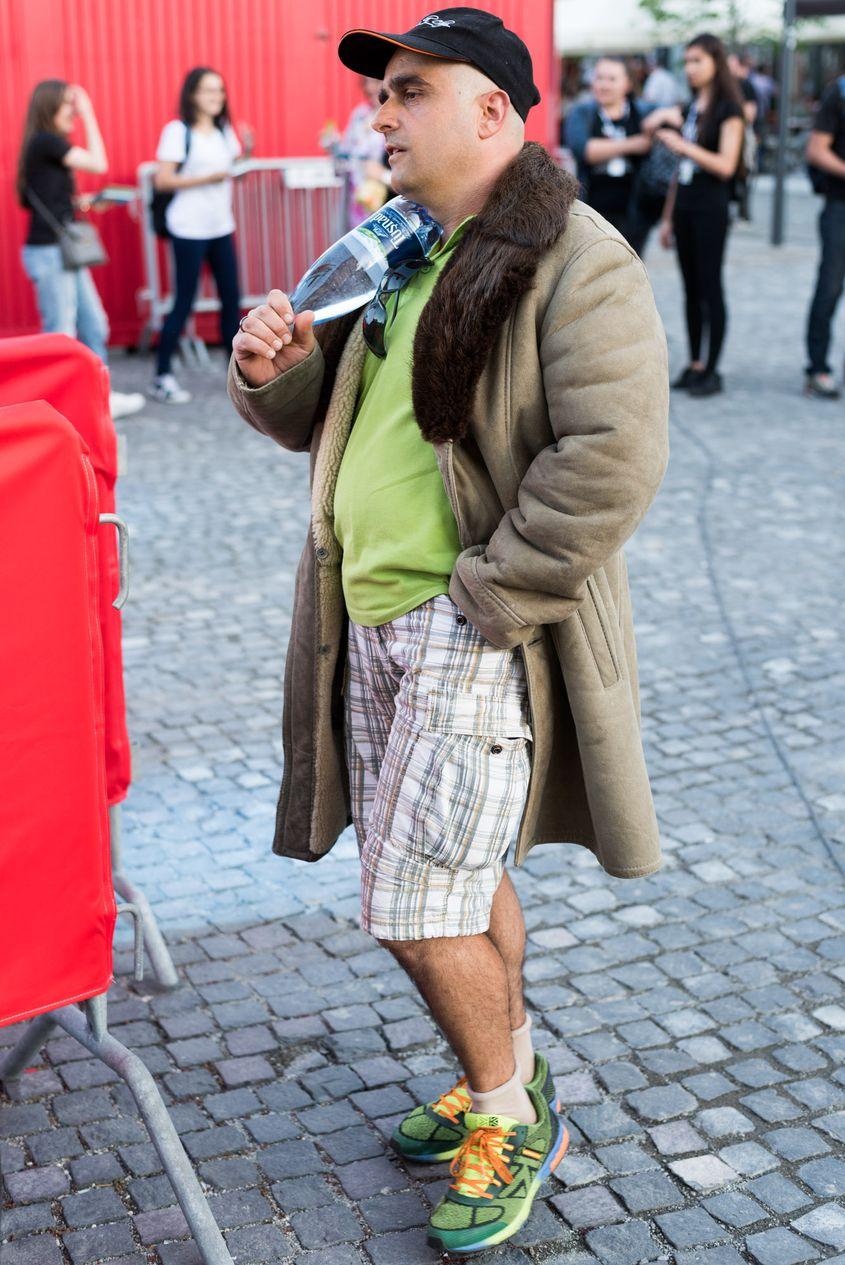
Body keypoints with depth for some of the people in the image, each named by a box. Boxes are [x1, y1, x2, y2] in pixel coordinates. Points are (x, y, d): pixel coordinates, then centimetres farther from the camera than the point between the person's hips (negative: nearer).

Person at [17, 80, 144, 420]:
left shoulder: (45, 145, 14)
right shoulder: (47, 141, -14)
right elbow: (99, 164, -15)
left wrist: (77, 203, 4)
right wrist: (89, 115, -9)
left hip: (63, 251, 10)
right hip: (49, 253, -10)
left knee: (95, 327, 14)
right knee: (61, 335, -3)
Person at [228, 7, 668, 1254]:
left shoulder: (573, 259, -12)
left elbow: (611, 460, -21)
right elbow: (317, 419, 19)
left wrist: (486, 599, -20)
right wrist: (274, 371, -3)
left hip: (479, 633, -8)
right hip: (370, 622, 8)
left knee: (415, 908, -5)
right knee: (457, 880, 18)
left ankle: (510, 1116, 19)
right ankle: (506, 1074, 38)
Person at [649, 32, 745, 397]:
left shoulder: (728, 110, -6)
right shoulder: (690, 108, 15)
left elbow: (726, 165, -16)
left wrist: (682, 144, -23)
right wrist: (668, 216, 16)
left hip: (711, 207, -7)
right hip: (684, 205, 7)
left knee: (710, 287, -4)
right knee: (691, 289, 8)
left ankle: (711, 371, 0)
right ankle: (695, 364, 13)